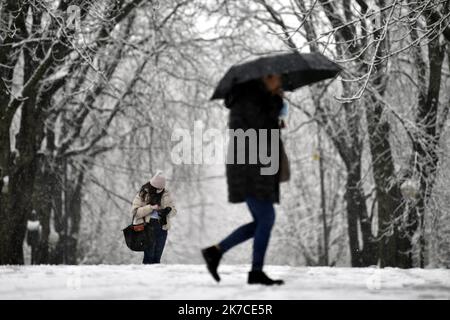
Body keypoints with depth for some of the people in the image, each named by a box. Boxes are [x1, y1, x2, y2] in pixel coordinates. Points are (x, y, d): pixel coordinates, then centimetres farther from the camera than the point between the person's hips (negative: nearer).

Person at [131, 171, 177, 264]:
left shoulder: (166, 194, 9)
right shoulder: (142, 194, -2)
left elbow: (174, 210, 13)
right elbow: (135, 211, -8)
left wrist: (168, 210, -11)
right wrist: (151, 208, -18)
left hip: (162, 228, 4)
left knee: (157, 257, 6)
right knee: (149, 256, -11)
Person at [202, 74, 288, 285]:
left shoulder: (257, 99, 22)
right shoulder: (247, 97, -9)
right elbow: (264, 125, -18)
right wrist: (277, 100, -6)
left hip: (256, 171, 10)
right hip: (248, 170, -10)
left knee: (261, 223, 9)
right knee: (266, 219, -11)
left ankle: (215, 251, 11)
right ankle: (256, 272, -7)